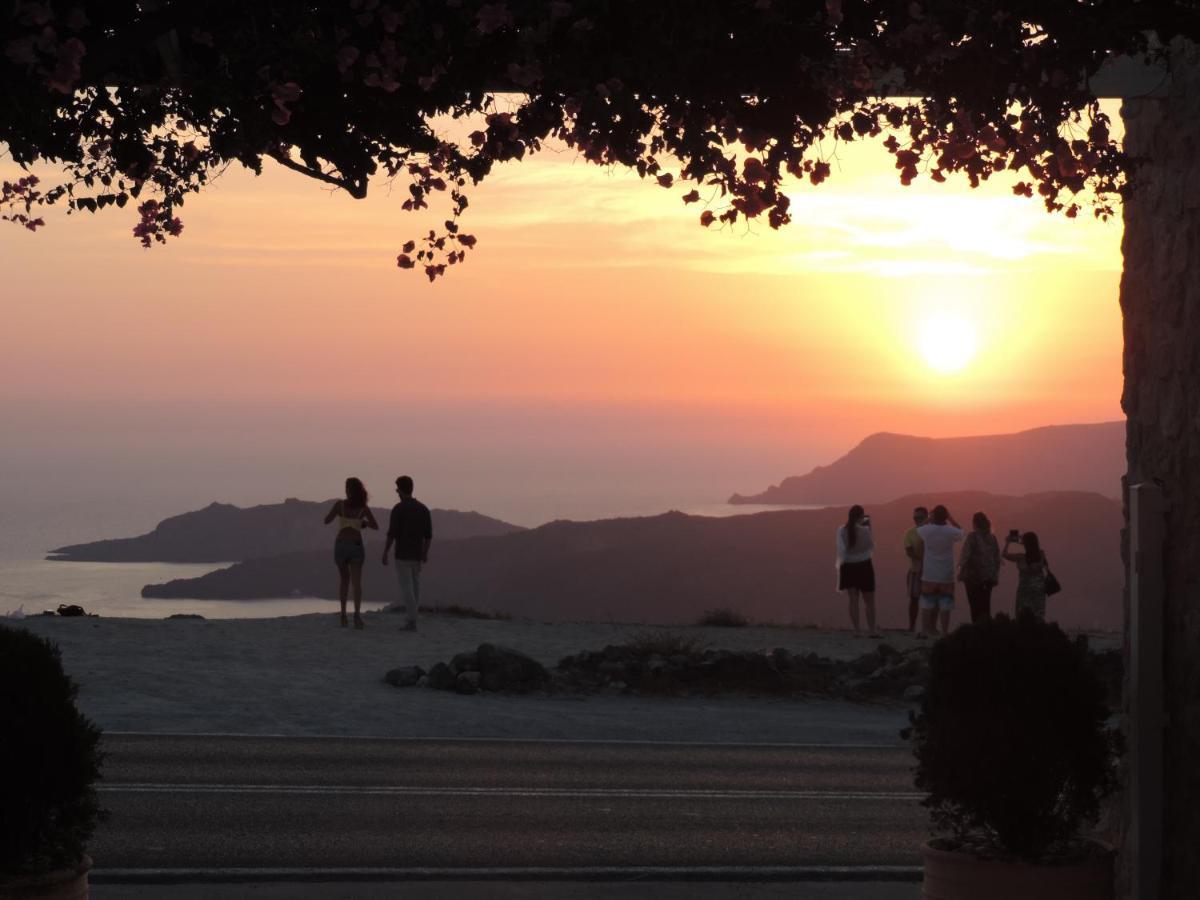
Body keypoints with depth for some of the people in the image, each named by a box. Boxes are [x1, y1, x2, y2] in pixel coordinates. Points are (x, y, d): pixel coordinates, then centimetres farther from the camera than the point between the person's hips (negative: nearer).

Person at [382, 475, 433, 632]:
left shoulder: (398, 509, -11)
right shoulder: (423, 508, 6)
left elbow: (392, 533, -14)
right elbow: (428, 534, 8)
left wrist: (385, 553, -7)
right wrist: (425, 553, 18)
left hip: (402, 554, -6)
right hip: (417, 554, 6)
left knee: (406, 589, -6)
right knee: (414, 588, 12)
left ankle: (411, 622, -12)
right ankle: (411, 620, 14)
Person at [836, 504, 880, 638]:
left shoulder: (841, 530, -6)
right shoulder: (864, 530, -13)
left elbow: (841, 549, -5)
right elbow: (871, 547, -1)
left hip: (848, 567, 3)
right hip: (864, 566, -3)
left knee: (853, 600, 9)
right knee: (869, 600, 6)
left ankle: (856, 630, 6)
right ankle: (871, 630, 2)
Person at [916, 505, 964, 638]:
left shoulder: (926, 530, -9)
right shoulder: (951, 532, -12)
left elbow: (918, 530, 15)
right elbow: (961, 532, 12)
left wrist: (930, 520, 13)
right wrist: (950, 518, 9)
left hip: (929, 575, 1)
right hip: (946, 576, -1)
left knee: (927, 604, 10)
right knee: (945, 605, 2)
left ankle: (925, 630, 12)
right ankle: (945, 631, 1)